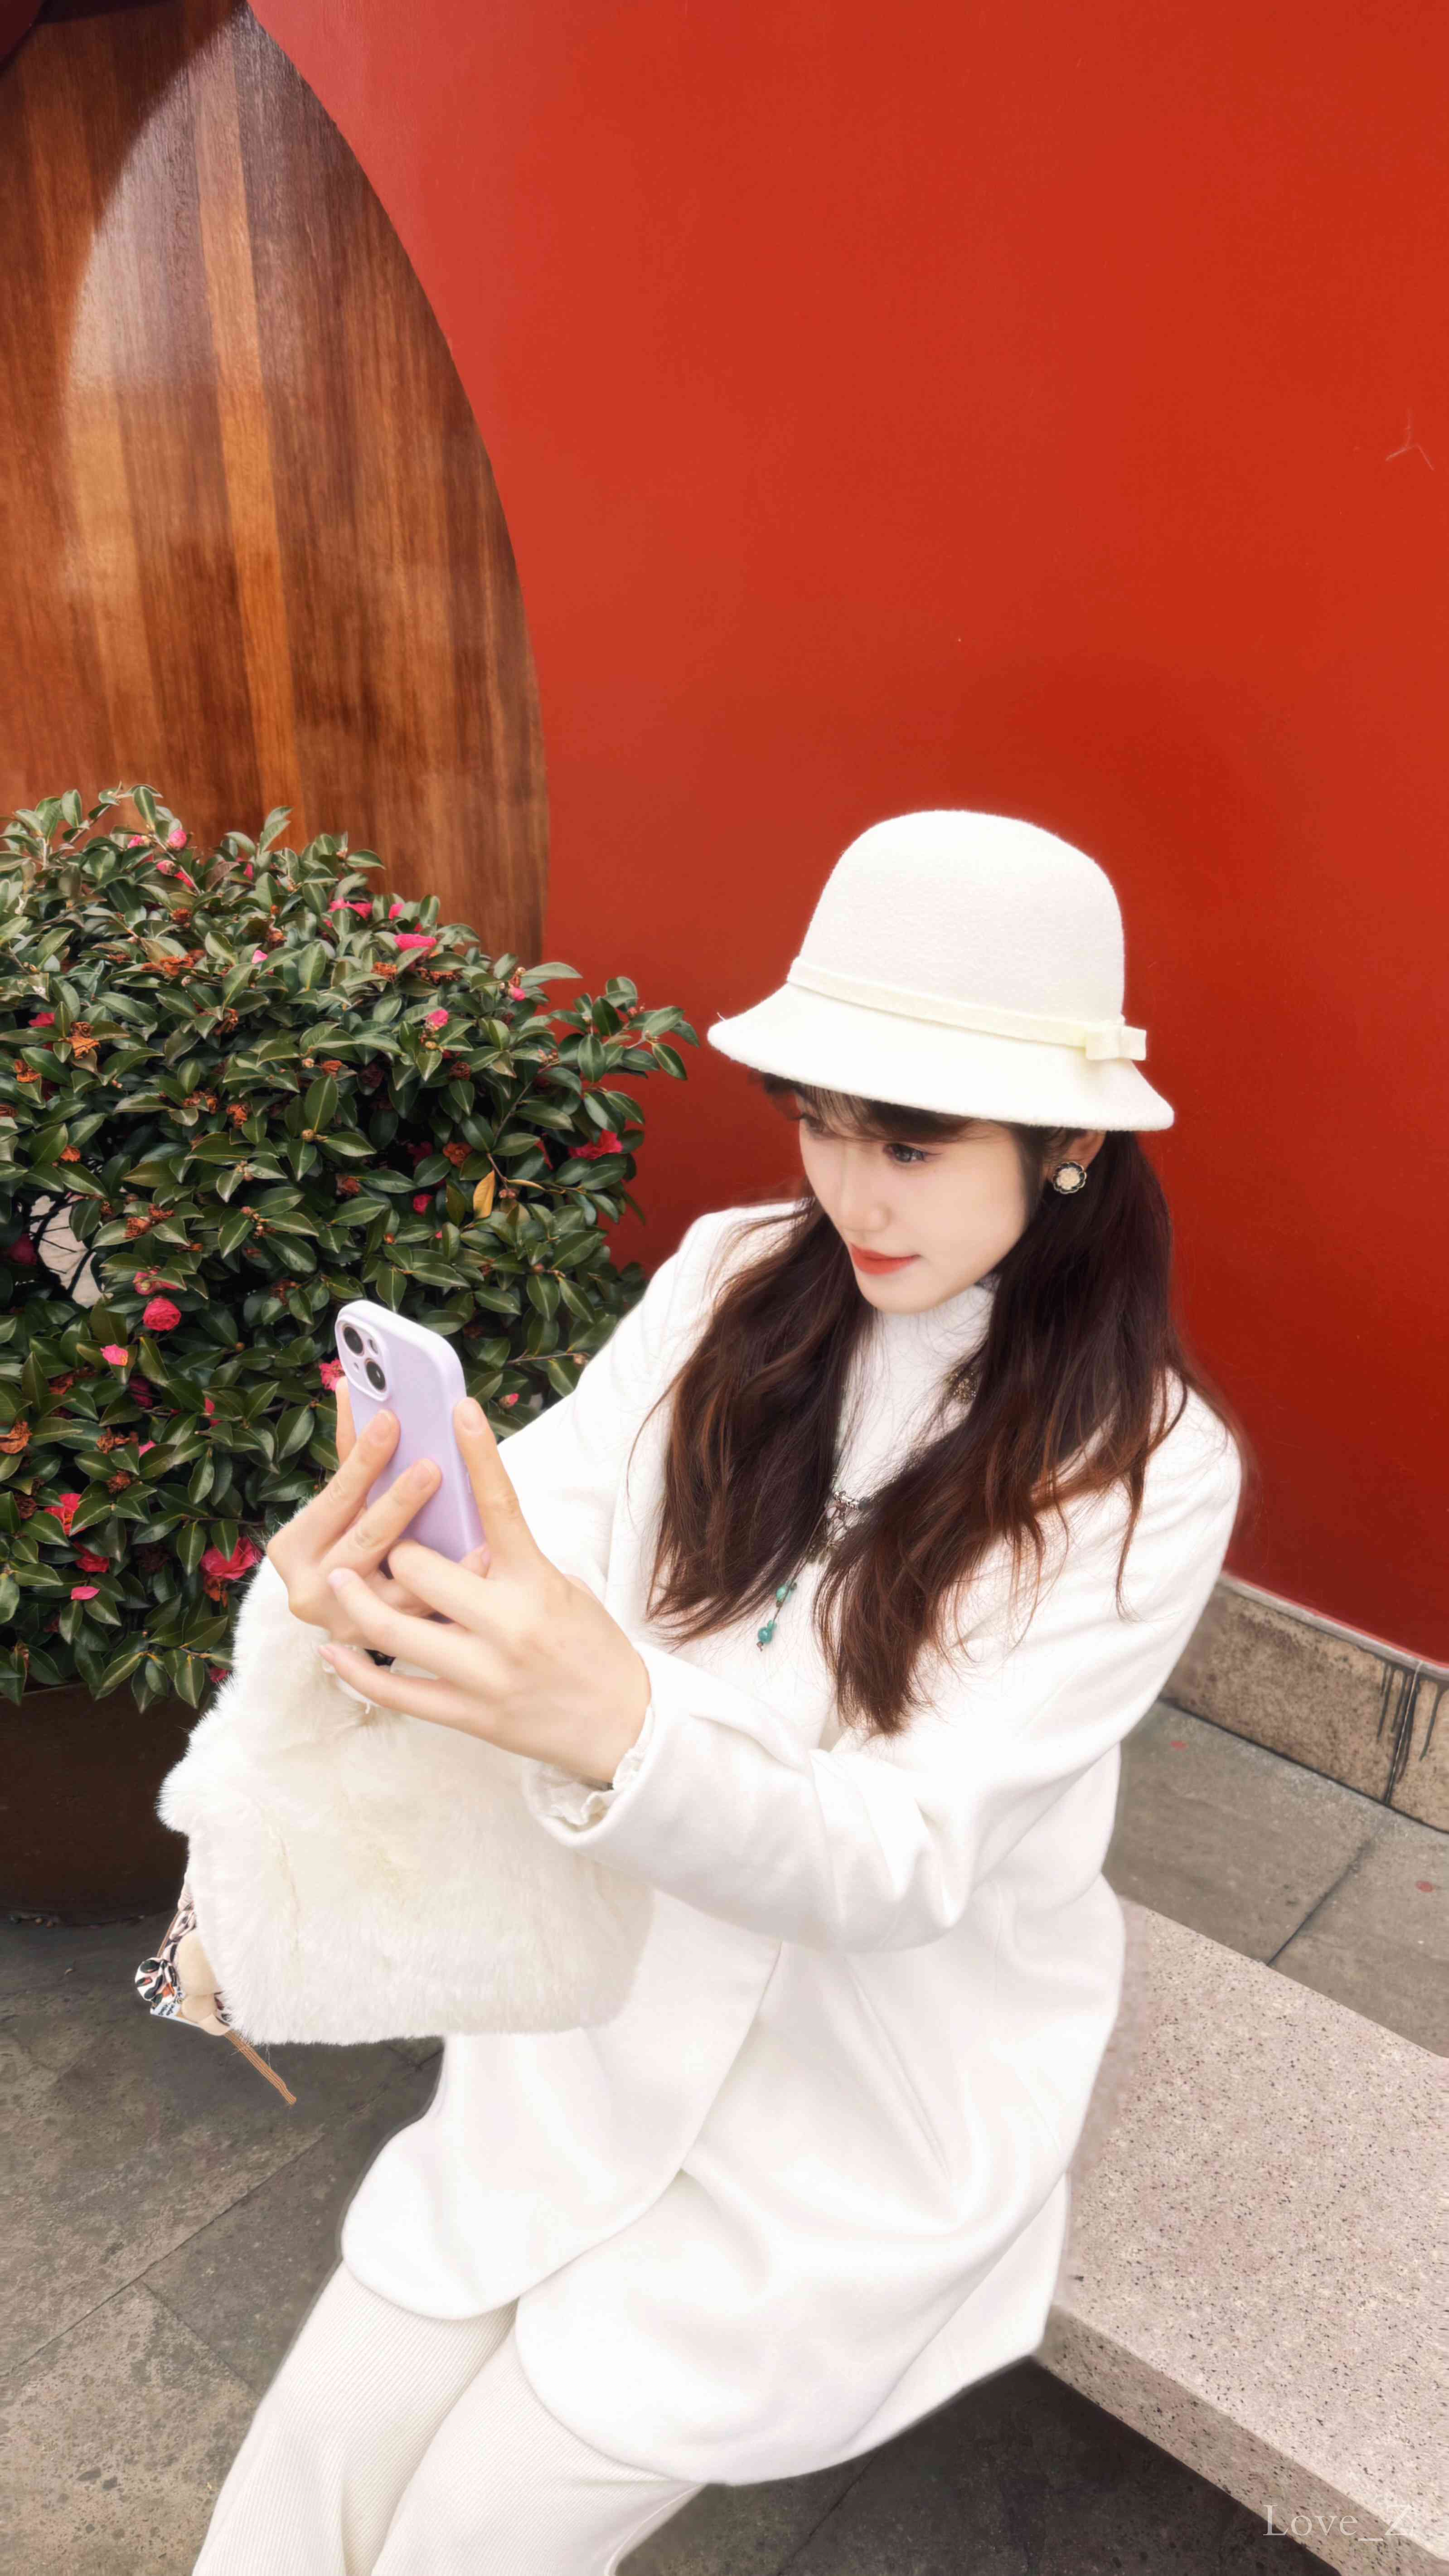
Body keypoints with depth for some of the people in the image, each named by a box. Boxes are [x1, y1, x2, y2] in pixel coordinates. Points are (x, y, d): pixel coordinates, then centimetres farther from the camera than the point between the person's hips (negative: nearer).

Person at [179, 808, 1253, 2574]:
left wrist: (617, 1734, -45)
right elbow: (533, 1539, -18)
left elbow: (908, 1860, -25)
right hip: (621, 1997, 3)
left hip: (870, 2099, -3)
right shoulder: (730, 1284, -9)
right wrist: (332, 1598, -42)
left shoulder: (1152, 1468, -19)